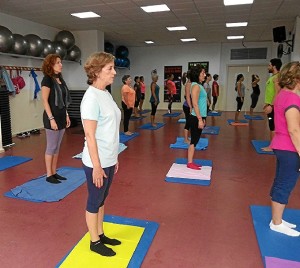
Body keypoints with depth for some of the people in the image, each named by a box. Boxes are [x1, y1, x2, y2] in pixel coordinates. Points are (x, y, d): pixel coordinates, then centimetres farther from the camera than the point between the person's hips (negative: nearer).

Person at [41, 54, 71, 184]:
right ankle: (49, 175, 11)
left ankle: (54, 172, 23)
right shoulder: (47, 79, -10)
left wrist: (66, 115, 14)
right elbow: (45, 101, -15)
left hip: (61, 116, 8)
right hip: (53, 117, -8)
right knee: (51, 147, 0)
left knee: (57, 146, 13)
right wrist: (51, 118, -20)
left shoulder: (60, 79, 13)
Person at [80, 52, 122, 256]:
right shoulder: (92, 97, -19)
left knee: (101, 200, 20)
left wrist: (114, 158, 15)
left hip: (109, 160, 8)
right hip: (97, 162, -8)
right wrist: (96, 166, -18)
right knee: (94, 202, 10)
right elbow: (90, 135, -20)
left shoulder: (106, 94, 7)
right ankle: (94, 242, 28)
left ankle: (101, 235, 37)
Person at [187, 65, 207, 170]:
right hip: (196, 118, -9)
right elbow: (195, 104, -20)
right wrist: (200, 119, -21)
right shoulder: (196, 86, -14)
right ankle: (190, 163, 6)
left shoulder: (199, 86, 14)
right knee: (194, 141, -3)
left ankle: (191, 162, 20)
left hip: (199, 117, 9)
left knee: (195, 140, 12)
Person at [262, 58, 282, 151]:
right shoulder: (273, 77, 16)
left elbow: (277, 93, -23)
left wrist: (271, 106, -26)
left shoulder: (277, 77, -15)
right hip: (270, 105, 10)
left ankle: (272, 147, 0)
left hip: (273, 106, -10)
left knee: (273, 127, -6)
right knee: (272, 126, 13)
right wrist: (267, 104, 23)